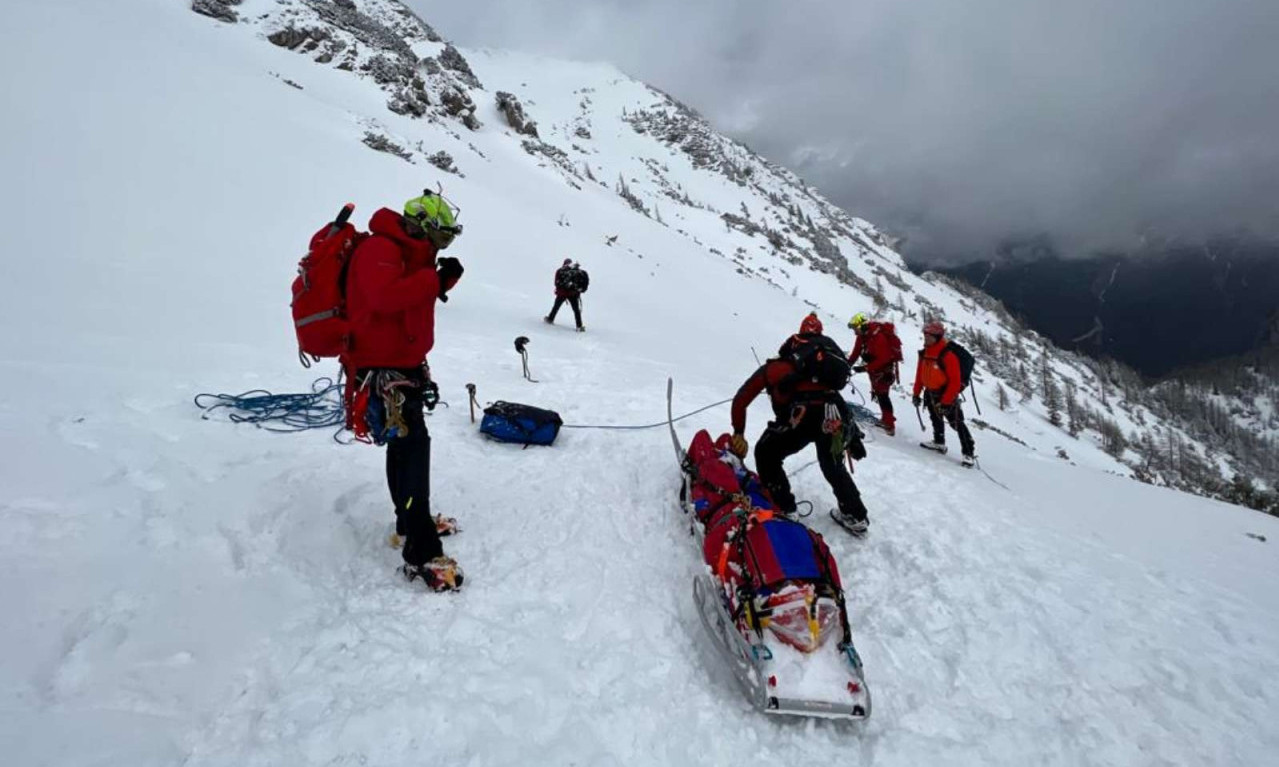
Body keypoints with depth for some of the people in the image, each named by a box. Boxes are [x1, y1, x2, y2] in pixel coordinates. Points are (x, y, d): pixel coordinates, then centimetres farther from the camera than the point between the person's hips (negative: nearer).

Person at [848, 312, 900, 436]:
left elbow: (883, 359, -31)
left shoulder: (878, 337, -30)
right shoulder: (862, 335, -3)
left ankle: (889, 425, -13)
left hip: (885, 365, -9)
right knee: (877, 392, 17)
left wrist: (864, 368, -34)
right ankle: (886, 419, 30)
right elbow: (856, 352, 2)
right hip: (874, 365, 9)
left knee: (882, 394, -14)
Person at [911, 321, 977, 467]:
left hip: (947, 394, -7)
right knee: (936, 419, 22)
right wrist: (916, 393, 9)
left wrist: (945, 402, -24)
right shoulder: (924, 353, -1)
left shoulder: (948, 356, -24)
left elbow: (955, 382, -22)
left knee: (957, 423, -5)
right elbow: (920, 374, 10)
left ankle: (969, 453, 1)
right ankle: (939, 443, 41)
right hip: (930, 393, 7)